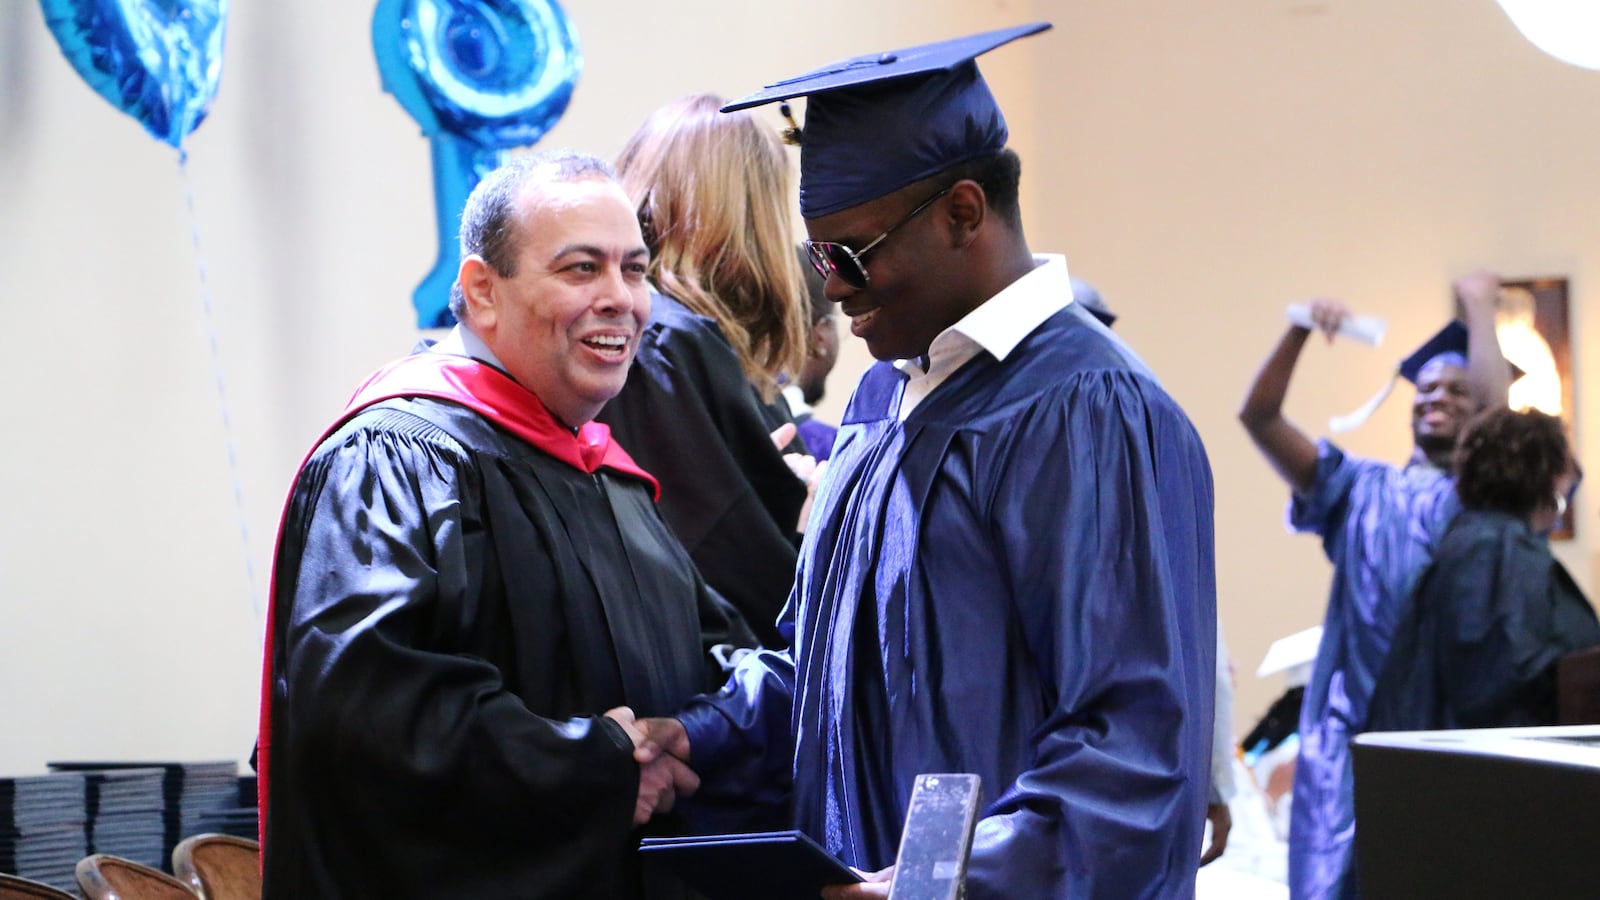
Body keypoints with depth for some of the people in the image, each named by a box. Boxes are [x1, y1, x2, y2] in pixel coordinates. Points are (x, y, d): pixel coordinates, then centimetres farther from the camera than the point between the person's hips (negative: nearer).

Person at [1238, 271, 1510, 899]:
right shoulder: (1364, 489, 17)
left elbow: (1498, 407, -12)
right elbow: (1258, 416, 8)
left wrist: (1479, 305, 1)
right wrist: (1300, 330, -6)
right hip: (1353, 725, 2)